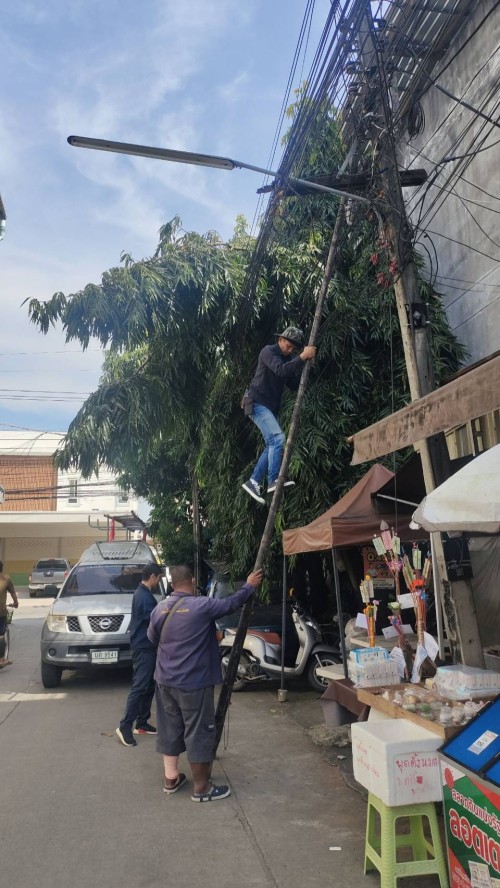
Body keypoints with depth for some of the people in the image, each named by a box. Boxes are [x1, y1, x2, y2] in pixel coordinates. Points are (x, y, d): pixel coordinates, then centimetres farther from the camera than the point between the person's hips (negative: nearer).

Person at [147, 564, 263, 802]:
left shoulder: (160, 609, 2)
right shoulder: (202, 606, -17)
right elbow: (231, 603, -5)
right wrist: (249, 586, 11)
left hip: (165, 680, 7)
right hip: (193, 682, -6)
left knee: (170, 729, 18)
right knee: (199, 733, 4)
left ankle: (170, 778, 29)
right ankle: (201, 788, 13)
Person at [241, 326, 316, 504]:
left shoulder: (288, 359, 14)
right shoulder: (268, 351, -10)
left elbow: (294, 384, 7)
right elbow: (281, 370, -28)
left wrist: (305, 364, -4)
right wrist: (302, 357, -27)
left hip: (271, 407, 9)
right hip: (257, 404, -9)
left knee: (272, 445, 6)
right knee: (278, 438, -22)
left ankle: (253, 482, 12)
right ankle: (274, 481, -23)